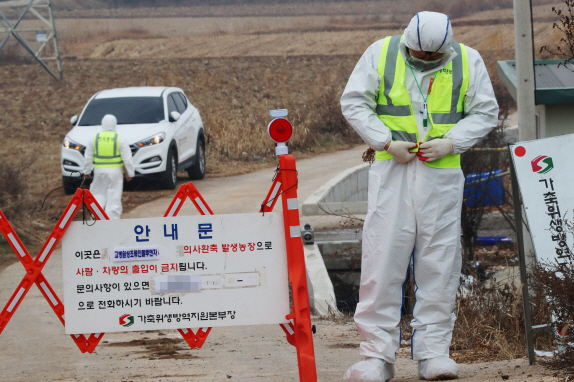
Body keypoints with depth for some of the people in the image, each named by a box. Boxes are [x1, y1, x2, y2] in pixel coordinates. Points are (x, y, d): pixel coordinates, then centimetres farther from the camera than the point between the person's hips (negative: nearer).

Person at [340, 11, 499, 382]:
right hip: (391, 171, -1)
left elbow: (485, 113, 7)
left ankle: (433, 351, 9)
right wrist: (386, 141, -9)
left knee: (439, 262, 1)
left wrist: (450, 143, -8)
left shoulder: (468, 61, 3)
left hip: (442, 174, 1)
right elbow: (354, 102, 3)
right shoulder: (381, 53, 1)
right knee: (383, 260, -6)